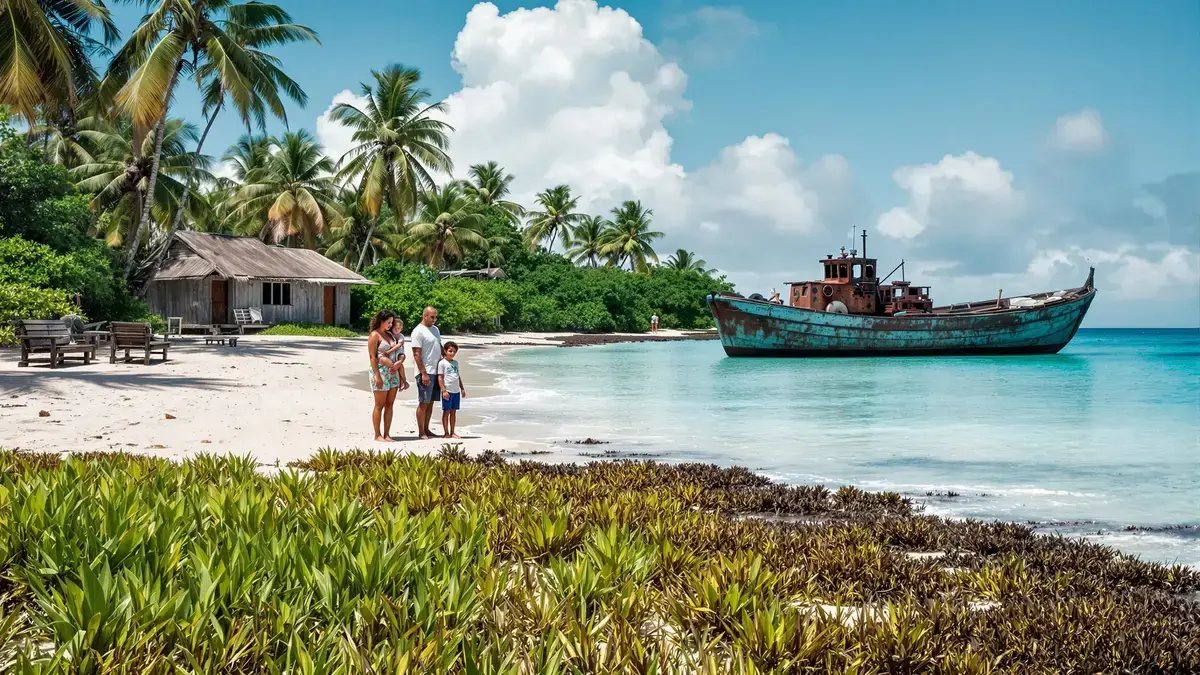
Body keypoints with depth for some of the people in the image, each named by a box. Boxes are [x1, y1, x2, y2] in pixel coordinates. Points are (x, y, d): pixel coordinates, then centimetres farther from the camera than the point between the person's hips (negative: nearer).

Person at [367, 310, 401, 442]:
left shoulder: (389, 335, 15)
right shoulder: (375, 335, -7)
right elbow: (373, 357, -12)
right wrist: (377, 376, -18)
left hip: (392, 372, 7)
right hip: (380, 371, -7)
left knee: (390, 405, 6)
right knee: (380, 405, -2)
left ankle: (387, 434, 10)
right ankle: (377, 435, 4)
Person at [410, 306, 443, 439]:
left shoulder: (435, 329, 15)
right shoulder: (418, 332, -11)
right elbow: (417, 354, -15)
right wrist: (423, 373, -19)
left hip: (436, 371, 8)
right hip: (425, 372, -8)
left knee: (431, 402, 11)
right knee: (423, 402, -4)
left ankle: (426, 429, 18)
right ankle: (421, 432, 0)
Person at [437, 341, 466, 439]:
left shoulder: (455, 363, 15)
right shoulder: (442, 363, -4)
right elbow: (440, 377, -8)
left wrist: (462, 388, 18)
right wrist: (444, 390, -14)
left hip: (456, 391, 6)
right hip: (448, 391, -6)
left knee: (453, 412, 9)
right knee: (446, 412, 0)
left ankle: (452, 432, 15)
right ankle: (446, 433, 4)